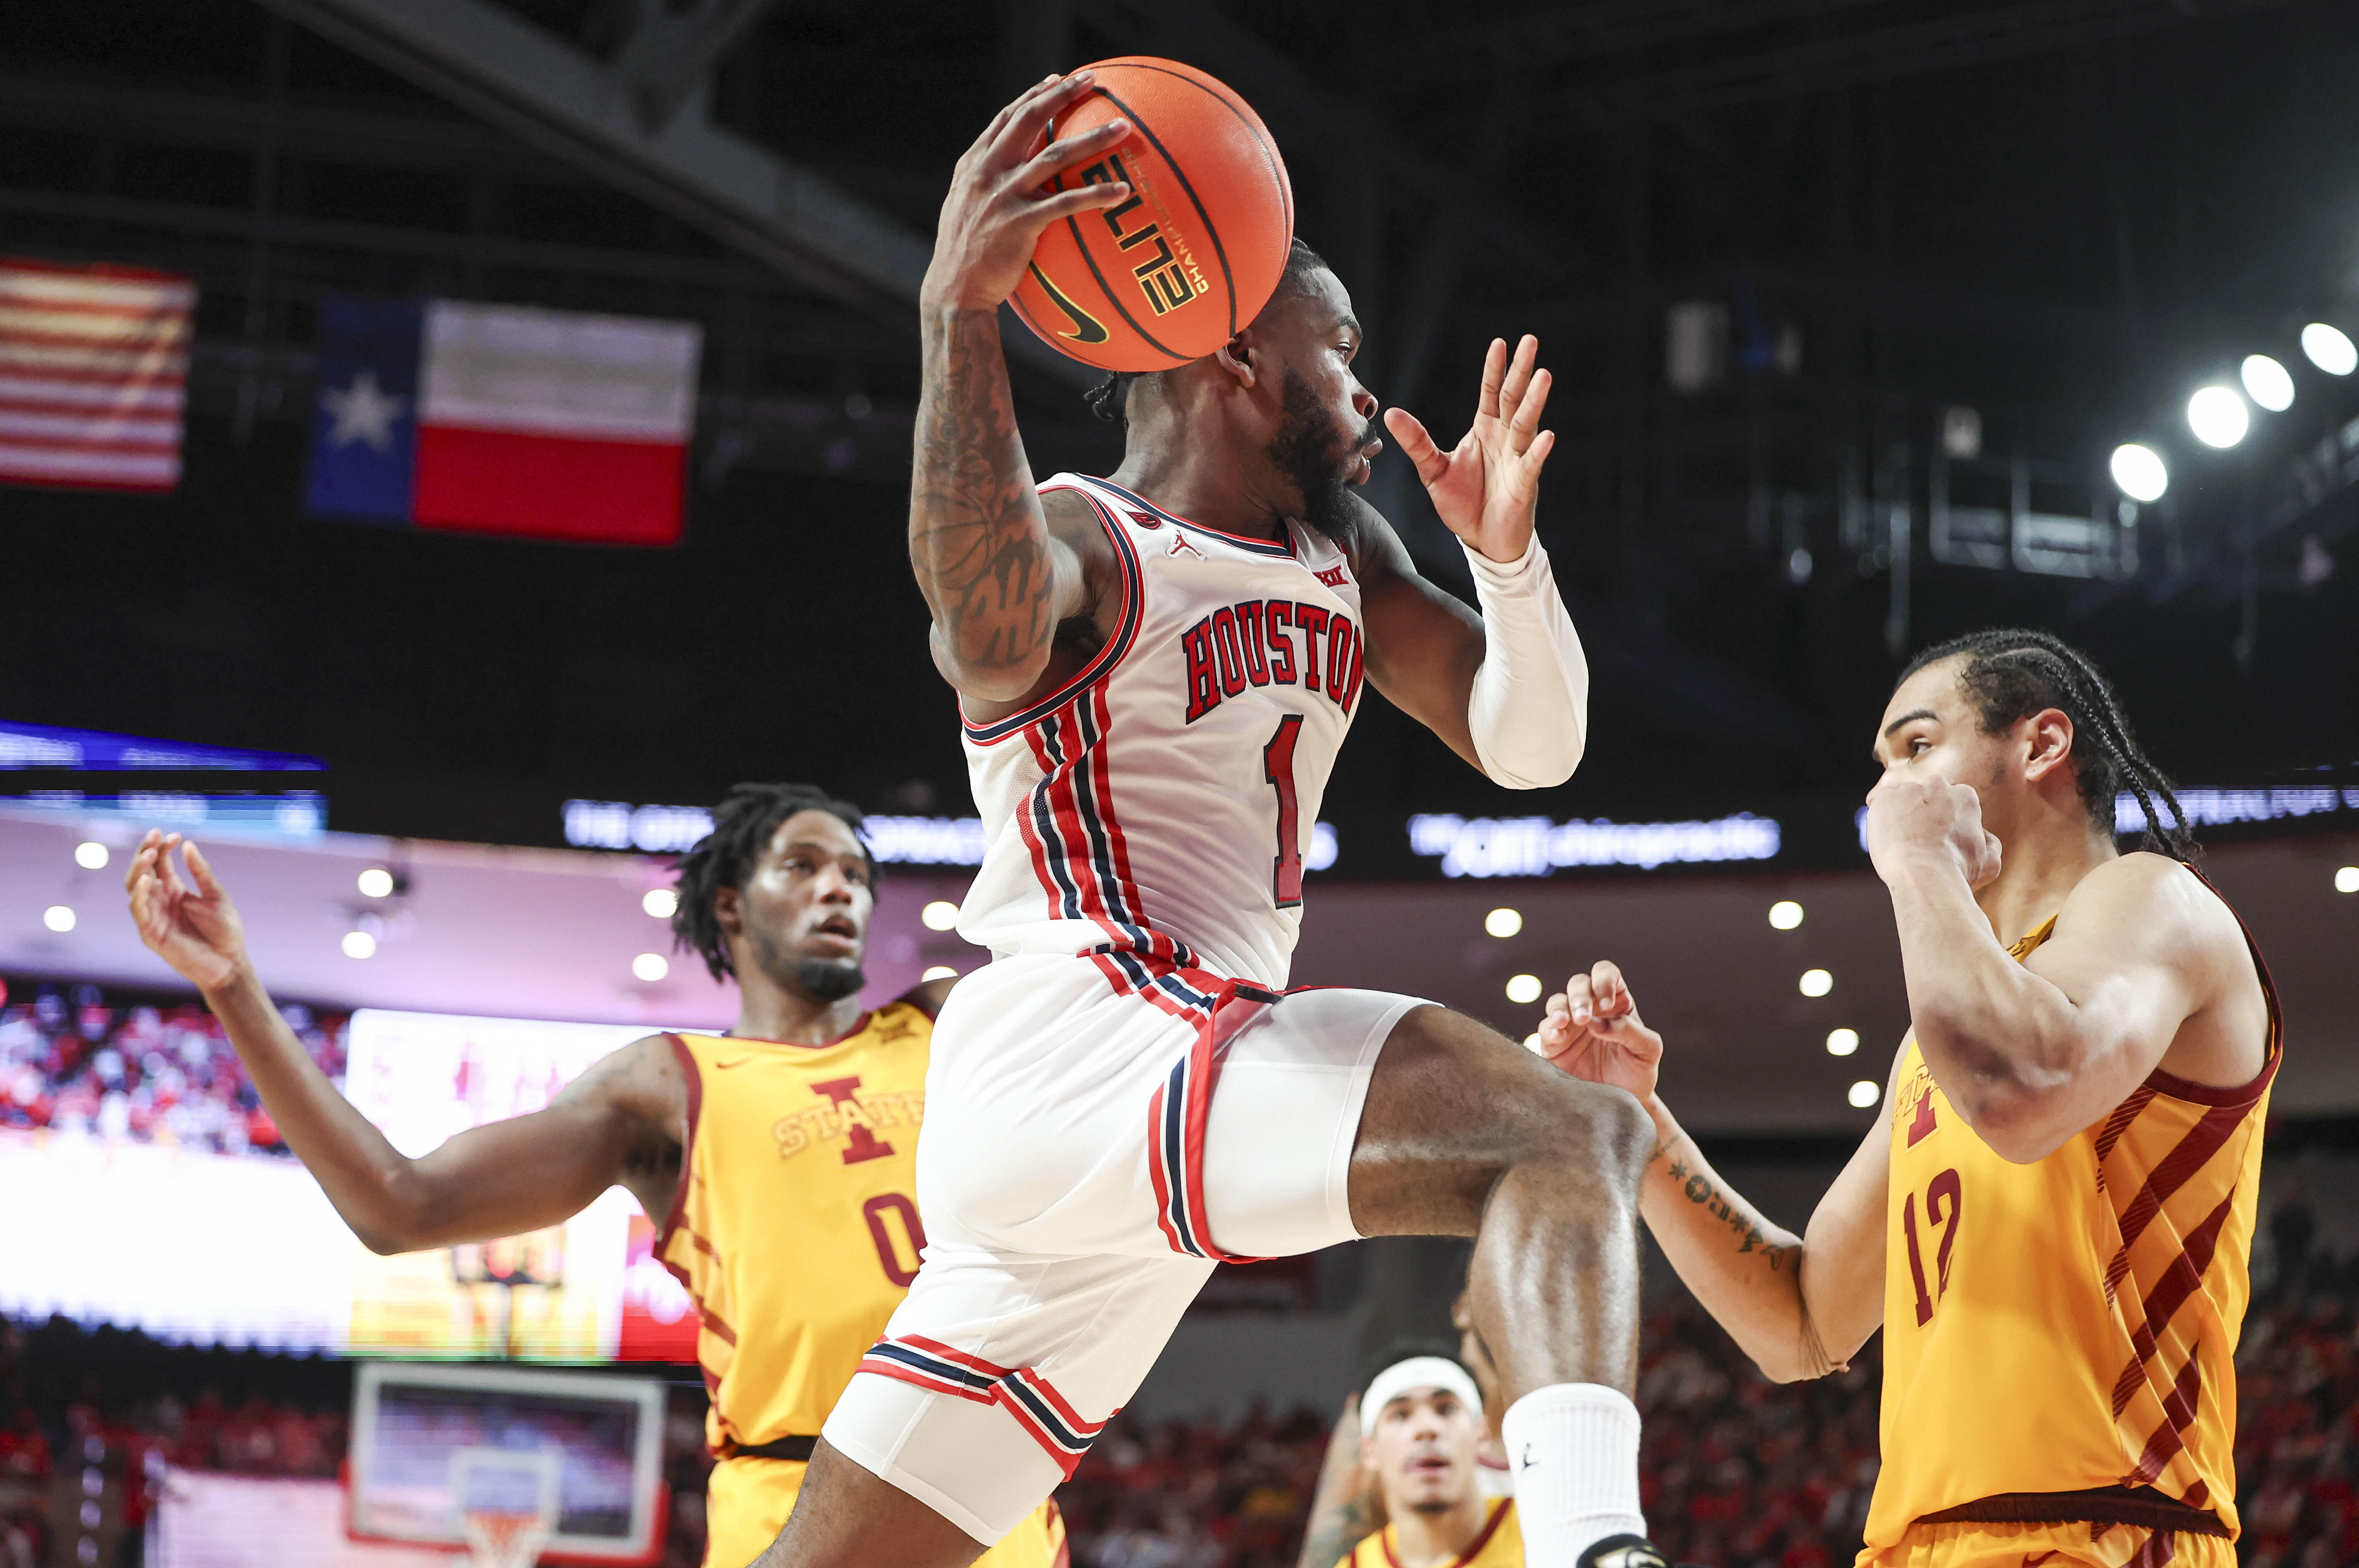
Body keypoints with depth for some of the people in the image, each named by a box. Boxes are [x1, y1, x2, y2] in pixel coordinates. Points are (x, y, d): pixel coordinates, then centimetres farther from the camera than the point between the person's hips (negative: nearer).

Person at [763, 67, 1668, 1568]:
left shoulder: (1341, 557, 20)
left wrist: (1507, 550, -6)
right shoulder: (1084, 542, -6)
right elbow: (983, 613, -31)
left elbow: (1529, 744, 13)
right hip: (1073, 1039, -9)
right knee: (1573, 1136, -27)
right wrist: (959, 315, -46)